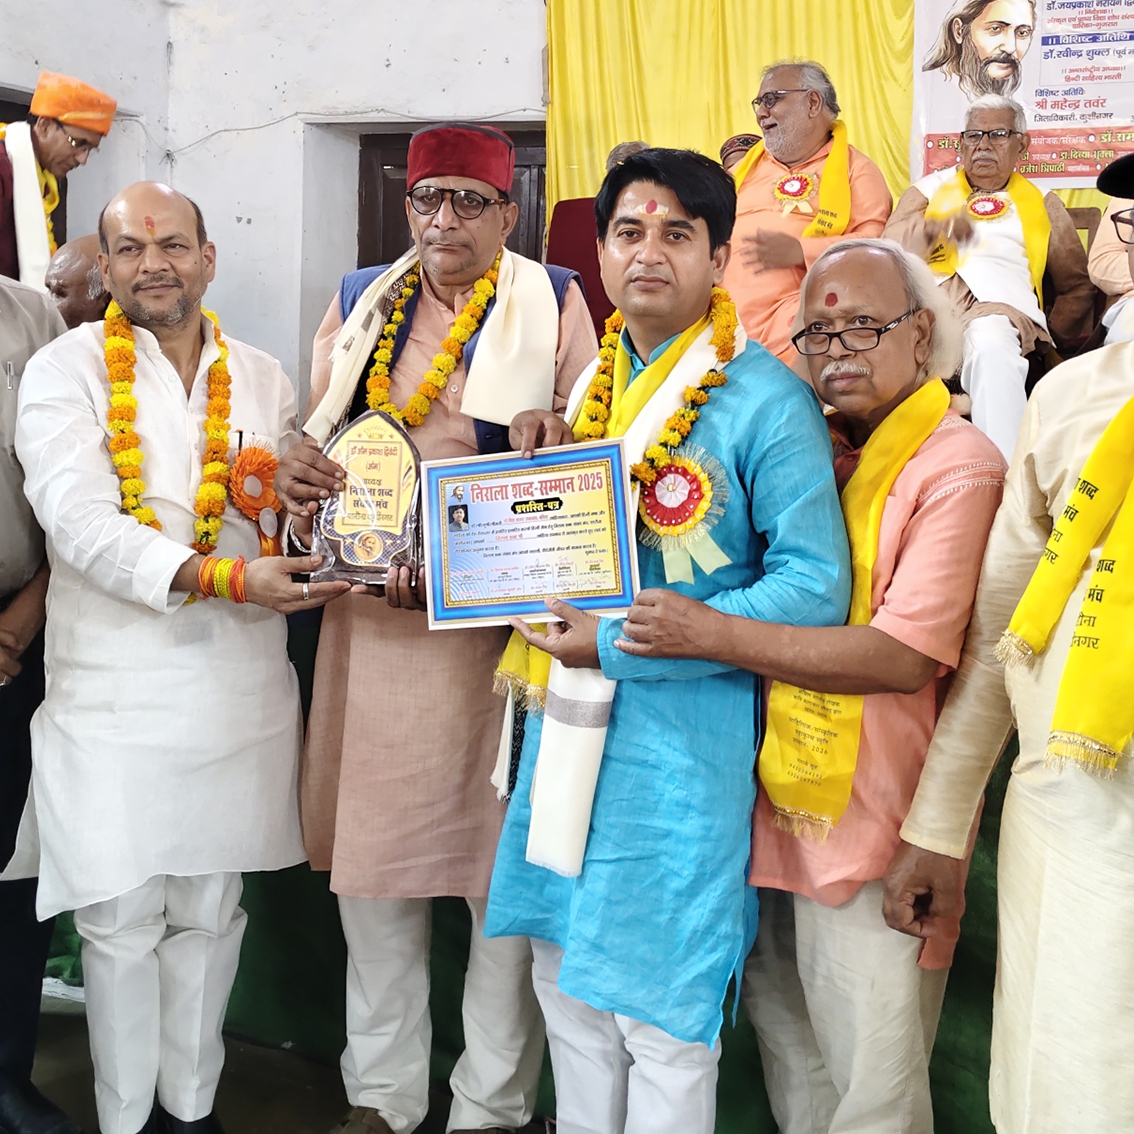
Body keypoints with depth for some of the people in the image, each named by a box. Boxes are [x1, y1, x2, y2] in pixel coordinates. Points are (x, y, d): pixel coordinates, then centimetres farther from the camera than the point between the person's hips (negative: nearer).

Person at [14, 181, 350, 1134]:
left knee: (211, 910, 13)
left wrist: (282, 497, -10)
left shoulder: (261, 378, 11)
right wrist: (223, 578, -25)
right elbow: (81, 522, -15)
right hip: (114, 693, -3)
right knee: (122, 919, 5)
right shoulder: (67, 370, -1)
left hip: (239, 687, 3)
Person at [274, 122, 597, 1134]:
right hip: (371, 621, 4)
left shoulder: (555, 304, 4)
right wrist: (298, 474, -3)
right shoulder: (360, 300, 14)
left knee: (506, 861, 4)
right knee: (369, 858, 11)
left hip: (500, 623, -3)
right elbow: (317, 433, 19)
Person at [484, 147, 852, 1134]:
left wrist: (618, 644, -19)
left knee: (662, 1014, 7)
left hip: (682, 737, -6)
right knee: (568, 981, 20)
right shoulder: (594, 383, 10)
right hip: (567, 720, 7)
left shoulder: (765, 398, -11)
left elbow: (816, 584, -18)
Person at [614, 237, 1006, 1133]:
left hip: (873, 824, -6)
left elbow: (906, 656, -21)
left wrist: (712, 635, -22)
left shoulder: (957, 464, -12)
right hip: (780, 801, 7)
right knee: (783, 1044, 20)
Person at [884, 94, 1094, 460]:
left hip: (999, 304, 0)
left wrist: (1057, 337, 12)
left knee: (992, 344, -38)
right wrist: (933, 229, -9)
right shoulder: (929, 189, 28)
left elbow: (1076, 285, 28)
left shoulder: (1041, 202, 29)